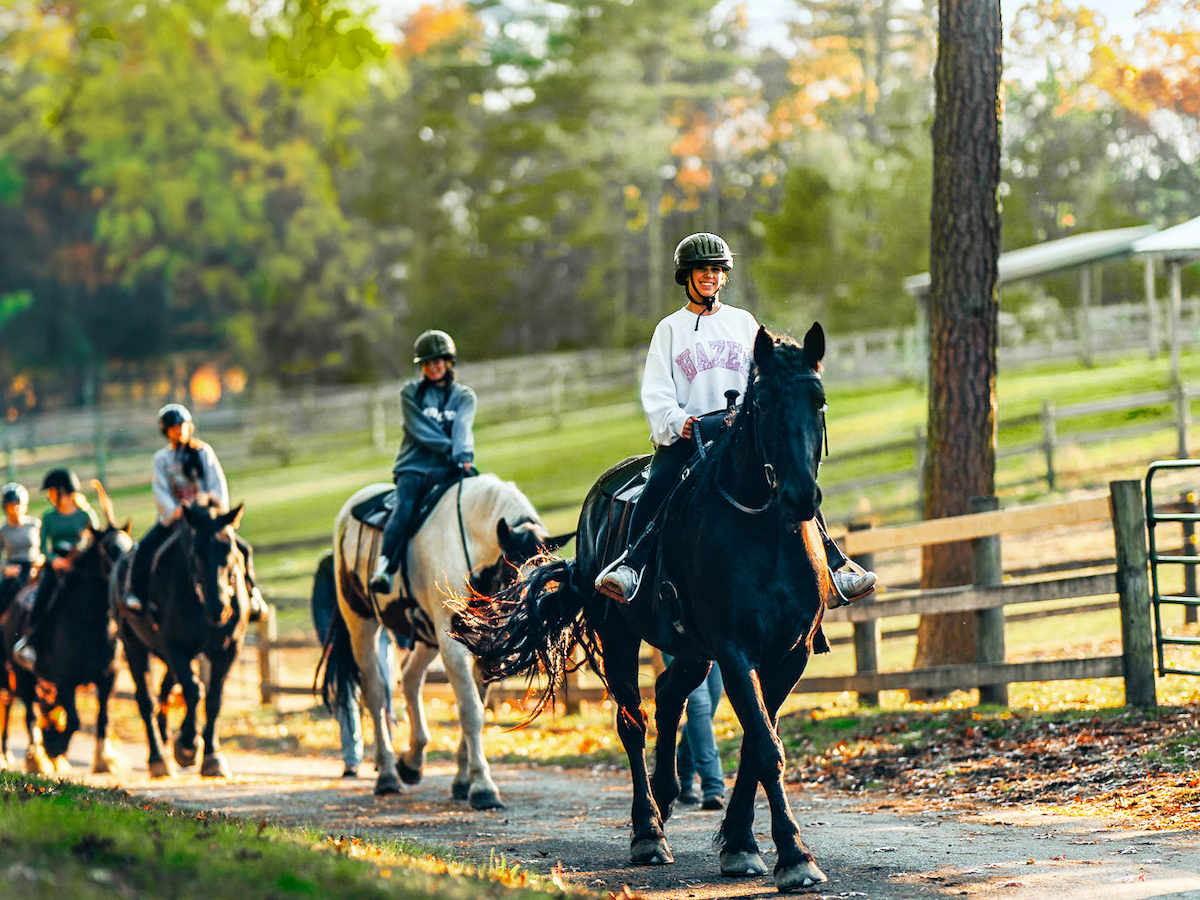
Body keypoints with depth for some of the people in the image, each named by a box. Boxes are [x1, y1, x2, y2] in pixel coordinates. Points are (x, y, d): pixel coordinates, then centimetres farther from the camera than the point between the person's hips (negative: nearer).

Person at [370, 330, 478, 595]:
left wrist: (463, 456, -24)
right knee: (404, 506, -29)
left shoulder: (464, 396, 15)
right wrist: (450, 449, -15)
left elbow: (462, 428, -5)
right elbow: (420, 429, -2)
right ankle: (384, 568, -42)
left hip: (446, 470, 2)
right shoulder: (411, 392, 12)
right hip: (413, 466, -2)